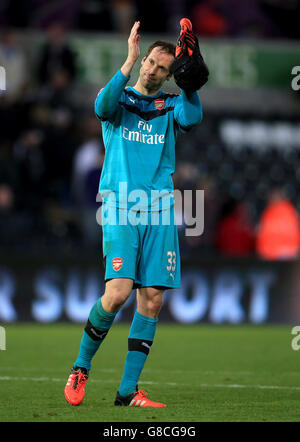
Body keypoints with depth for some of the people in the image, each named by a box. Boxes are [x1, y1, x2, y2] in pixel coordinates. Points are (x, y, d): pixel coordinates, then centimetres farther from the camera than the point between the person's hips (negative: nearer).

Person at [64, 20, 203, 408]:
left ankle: (128, 391, 4)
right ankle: (80, 368, 2)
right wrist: (130, 61, -21)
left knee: (152, 299, -2)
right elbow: (103, 107, -17)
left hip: (160, 211, 4)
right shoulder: (119, 99, 8)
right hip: (120, 206, -3)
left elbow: (192, 117, -7)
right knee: (118, 292, -18)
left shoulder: (170, 105, 15)